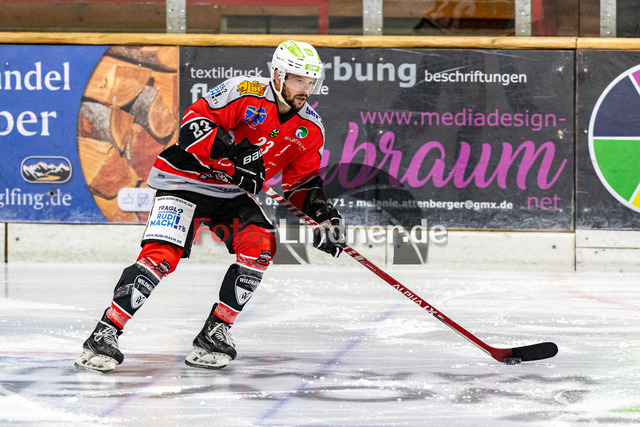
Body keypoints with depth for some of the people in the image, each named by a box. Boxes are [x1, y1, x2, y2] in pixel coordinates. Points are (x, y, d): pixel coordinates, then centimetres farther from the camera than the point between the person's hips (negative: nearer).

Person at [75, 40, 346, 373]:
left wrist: (323, 213, -8)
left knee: (260, 245, -19)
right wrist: (234, 153, -35)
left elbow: (302, 182, 10)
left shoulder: (310, 130, 0)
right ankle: (105, 333, -14)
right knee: (161, 256, -20)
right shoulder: (245, 92, -20)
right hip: (186, 180, -6)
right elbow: (193, 123, -24)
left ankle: (214, 333, -8)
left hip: (233, 194, 6)